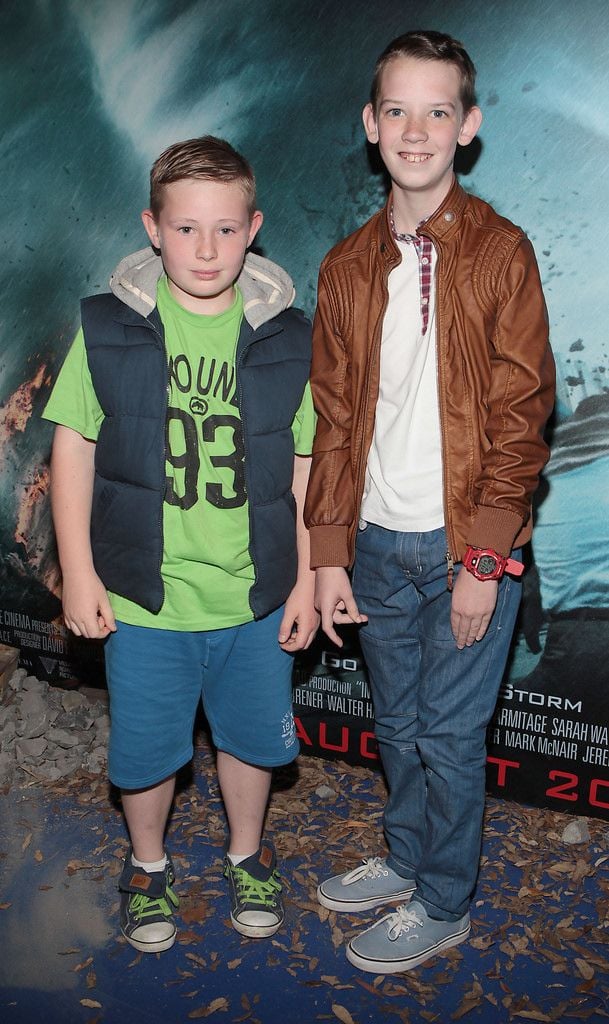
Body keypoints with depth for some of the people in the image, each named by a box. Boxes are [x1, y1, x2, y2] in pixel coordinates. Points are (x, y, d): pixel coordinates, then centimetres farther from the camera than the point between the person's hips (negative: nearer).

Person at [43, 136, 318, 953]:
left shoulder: (285, 339, -4)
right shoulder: (110, 328, -7)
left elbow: (304, 470, 1)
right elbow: (74, 446, -2)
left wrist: (306, 580, 1)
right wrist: (78, 570, -5)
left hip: (255, 597, 1)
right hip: (144, 596, -1)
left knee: (253, 737, 18)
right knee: (145, 749, 16)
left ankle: (246, 855, 46)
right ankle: (148, 866, 44)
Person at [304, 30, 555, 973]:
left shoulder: (501, 253, -7)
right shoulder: (347, 267, 6)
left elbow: (520, 416, -10)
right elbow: (335, 420, 6)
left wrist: (482, 559, -13)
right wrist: (330, 556, 2)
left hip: (468, 545, -4)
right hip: (377, 542, 4)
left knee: (450, 732, 7)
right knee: (398, 726, 18)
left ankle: (443, 905, 28)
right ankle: (406, 860, 41)